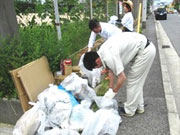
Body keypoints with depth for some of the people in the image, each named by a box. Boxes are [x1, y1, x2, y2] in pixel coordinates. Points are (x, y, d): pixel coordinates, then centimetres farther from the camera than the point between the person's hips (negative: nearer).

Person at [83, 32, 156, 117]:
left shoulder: (109, 57, -27)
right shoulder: (102, 51, 2)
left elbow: (122, 78, -20)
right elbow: (112, 70, 14)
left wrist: (113, 92, -4)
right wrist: (110, 89, 15)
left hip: (145, 51, -9)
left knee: (132, 82, 0)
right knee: (136, 81, 18)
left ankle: (129, 110, 17)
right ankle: (139, 106, 33)